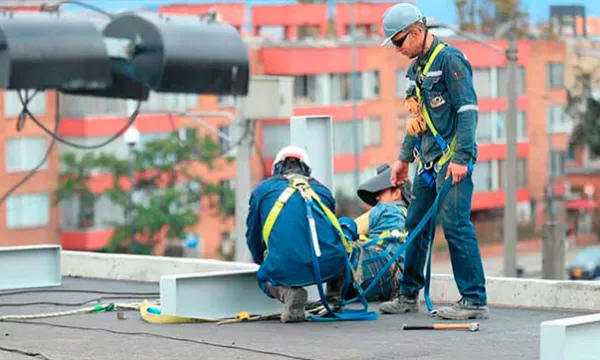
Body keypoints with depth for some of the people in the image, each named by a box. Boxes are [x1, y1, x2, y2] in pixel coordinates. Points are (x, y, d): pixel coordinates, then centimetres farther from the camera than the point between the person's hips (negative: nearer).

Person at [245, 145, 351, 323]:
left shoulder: (263, 189, 19)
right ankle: (333, 300, 28)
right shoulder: (322, 190, 24)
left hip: (285, 270, -2)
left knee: (265, 278, 34)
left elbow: (253, 237, 29)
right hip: (330, 265, 2)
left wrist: (264, 262, 50)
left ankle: (288, 291, -2)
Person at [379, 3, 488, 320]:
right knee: (416, 225, 12)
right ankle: (408, 295, 22)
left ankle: (474, 300, -9)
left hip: (452, 160, -9)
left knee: (456, 225, -12)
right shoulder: (416, 68, 17)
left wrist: (461, 158, -21)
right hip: (429, 161, 9)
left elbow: (467, 110, -16)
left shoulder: (449, 59, -10)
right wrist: (404, 157, 24)